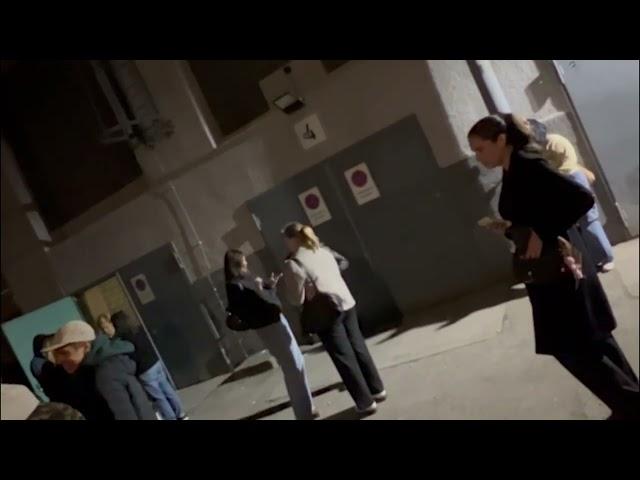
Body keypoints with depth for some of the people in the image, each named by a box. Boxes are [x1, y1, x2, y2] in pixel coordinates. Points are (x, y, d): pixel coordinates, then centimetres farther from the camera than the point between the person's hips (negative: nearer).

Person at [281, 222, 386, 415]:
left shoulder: (292, 264, -13)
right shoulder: (323, 250, 7)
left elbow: (297, 300, -10)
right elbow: (343, 263, 22)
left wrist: (289, 284, 7)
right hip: (347, 304, 7)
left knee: (344, 358, 6)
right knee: (359, 348, 19)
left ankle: (366, 402, 16)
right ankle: (377, 389, 31)